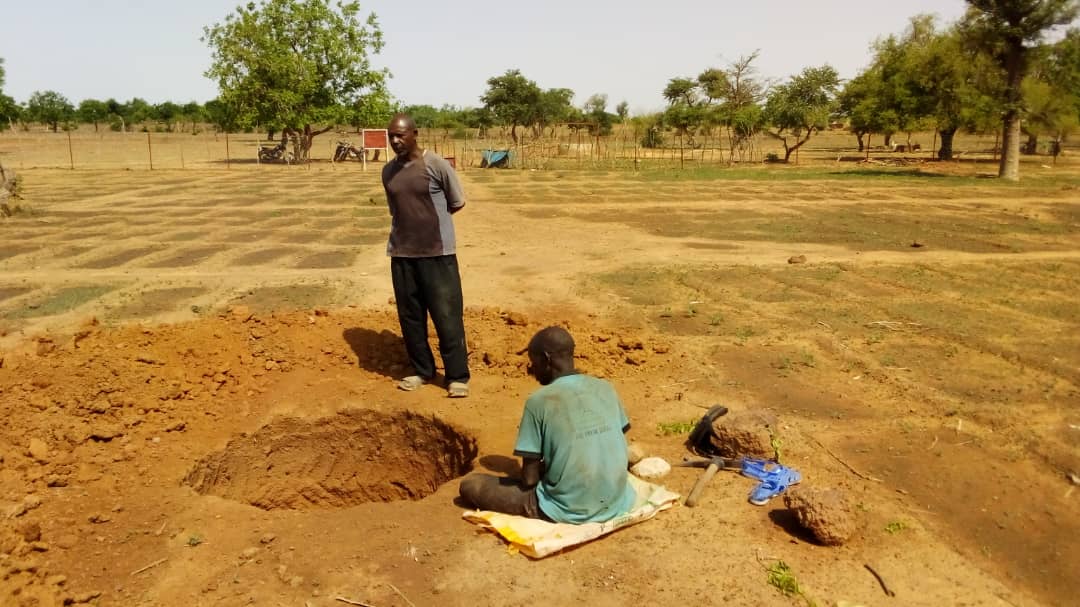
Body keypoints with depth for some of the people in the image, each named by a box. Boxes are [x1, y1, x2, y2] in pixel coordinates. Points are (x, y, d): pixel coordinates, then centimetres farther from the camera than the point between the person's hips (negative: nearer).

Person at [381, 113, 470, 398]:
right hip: (401, 253, 5)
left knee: (447, 316, -2)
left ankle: (458, 376, 7)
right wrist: (410, 224, 8)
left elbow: (458, 202, 0)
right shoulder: (388, 171, 8)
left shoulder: (436, 164, -9)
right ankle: (421, 370, 26)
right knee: (410, 316, 11)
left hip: (437, 252, -5)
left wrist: (430, 218, 6)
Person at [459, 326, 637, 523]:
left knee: (469, 485, 5)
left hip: (568, 511, -5)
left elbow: (529, 478, -12)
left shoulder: (539, 401, -13)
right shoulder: (606, 389, 1)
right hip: (615, 505, 5)